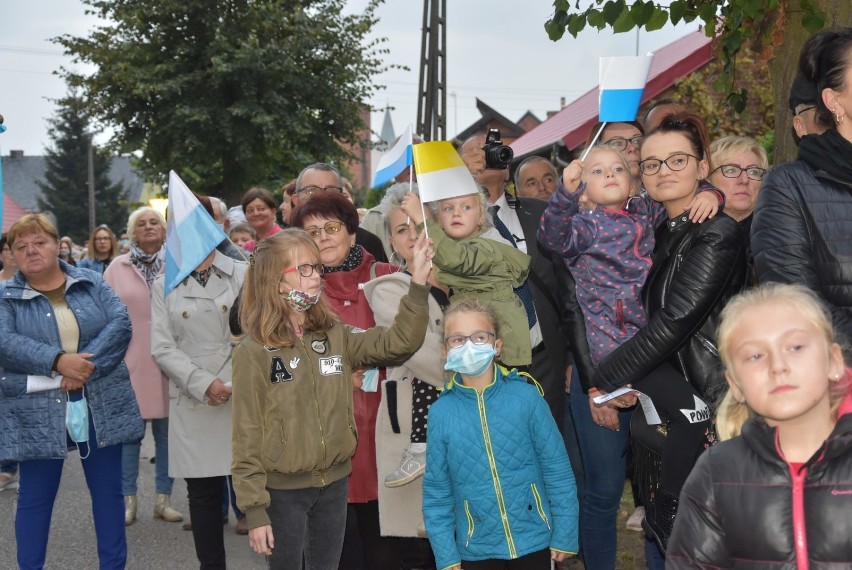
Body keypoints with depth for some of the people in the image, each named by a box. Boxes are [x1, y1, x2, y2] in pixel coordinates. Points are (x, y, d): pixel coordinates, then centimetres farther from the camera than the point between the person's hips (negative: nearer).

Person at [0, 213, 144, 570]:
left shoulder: (92, 284, 7)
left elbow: (121, 323, -7)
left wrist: (86, 364, -20)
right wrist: (58, 361, -26)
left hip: (101, 407, 2)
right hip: (37, 413, -2)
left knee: (108, 490, 10)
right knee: (35, 497, 7)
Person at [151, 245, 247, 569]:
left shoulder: (243, 275, 5)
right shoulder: (163, 286, 8)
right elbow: (162, 347, 0)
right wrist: (204, 384, -11)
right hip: (193, 401, 2)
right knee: (203, 491, 7)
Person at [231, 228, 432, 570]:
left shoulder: (336, 336, 3)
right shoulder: (254, 352, -11)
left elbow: (397, 343, -6)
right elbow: (247, 434, -11)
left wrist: (418, 284, -17)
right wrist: (254, 508, -12)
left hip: (334, 482, 5)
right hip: (283, 490, -5)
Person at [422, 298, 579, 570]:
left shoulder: (526, 397, -10)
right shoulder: (441, 413, -7)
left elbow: (558, 471, -4)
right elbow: (436, 491, 0)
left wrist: (564, 535, -3)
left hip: (533, 540, -1)